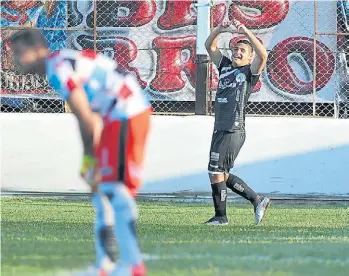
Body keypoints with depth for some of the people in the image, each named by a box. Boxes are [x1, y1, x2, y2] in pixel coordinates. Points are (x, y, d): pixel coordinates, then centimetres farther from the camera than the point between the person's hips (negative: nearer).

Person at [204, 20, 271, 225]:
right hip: (220, 130, 8)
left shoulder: (250, 72, -2)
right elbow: (210, 46, 17)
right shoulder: (225, 66, 16)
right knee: (222, 174, 11)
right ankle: (258, 200, 19)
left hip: (234, 131, -8)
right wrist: (220, 30, 0)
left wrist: (246, 32, -23)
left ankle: (221, 216, 2)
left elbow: (263, 54, -20)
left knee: (216, 172, -8)